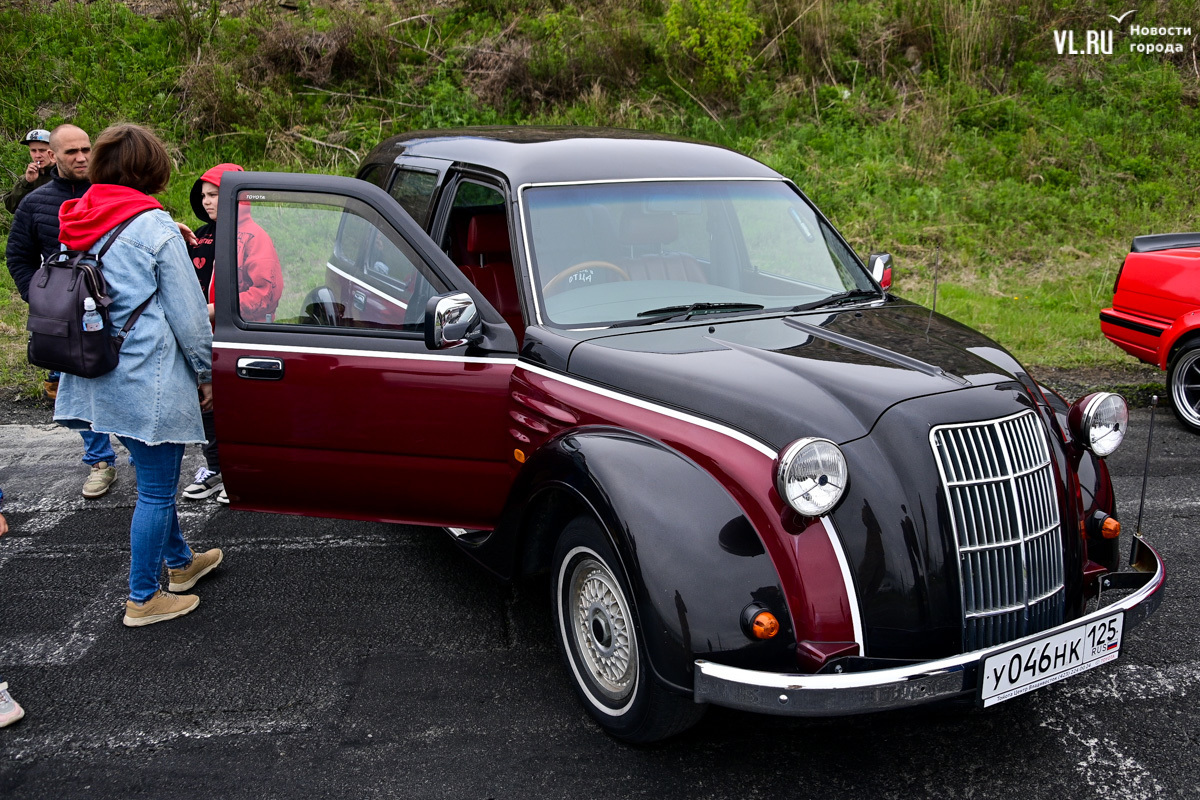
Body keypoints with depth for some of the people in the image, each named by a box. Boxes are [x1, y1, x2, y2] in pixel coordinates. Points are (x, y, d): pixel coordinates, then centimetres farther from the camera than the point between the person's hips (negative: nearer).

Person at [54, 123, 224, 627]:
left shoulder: (79, 228, 8)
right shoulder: (155, 229, -14)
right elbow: (187, 313, -11)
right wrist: (205, 372, 0)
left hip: (105, 377, 8)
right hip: (151, 379, -8)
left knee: (155, 477, 23)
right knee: (156, 489, 3)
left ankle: (179, 562, 40)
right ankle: (143, 599, 14)